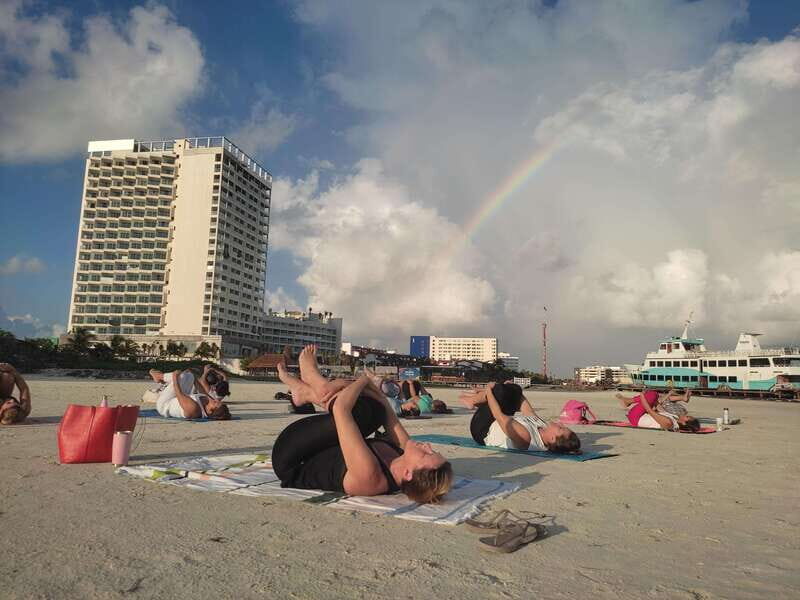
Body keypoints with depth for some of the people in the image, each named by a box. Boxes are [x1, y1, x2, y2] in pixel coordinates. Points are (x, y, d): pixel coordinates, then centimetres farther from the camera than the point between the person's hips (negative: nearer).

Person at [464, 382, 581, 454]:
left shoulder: (524, 436, -41)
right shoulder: (544, 430, -21)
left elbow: (499, 415, -35)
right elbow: (529, 412, -4)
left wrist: (489, 391, -21)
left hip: (484, 432, -7)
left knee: (500, 390, -23)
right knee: (513, 390, 4)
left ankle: (474, 400, 5)